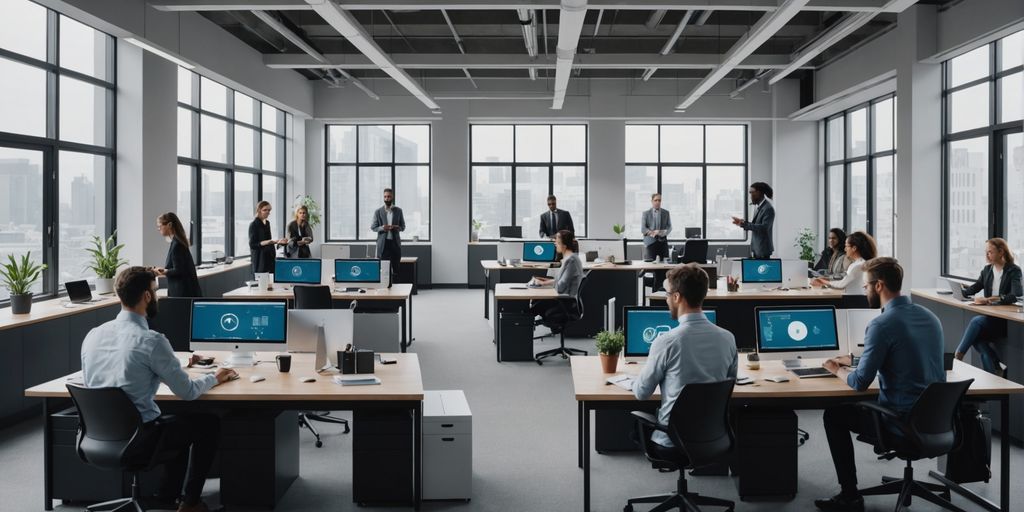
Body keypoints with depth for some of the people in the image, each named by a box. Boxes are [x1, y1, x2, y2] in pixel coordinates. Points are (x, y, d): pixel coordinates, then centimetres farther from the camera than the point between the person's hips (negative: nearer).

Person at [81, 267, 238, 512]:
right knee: (209, 423, 15)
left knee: (178, 420, 30)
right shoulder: (151, 341, -22)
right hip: (137, 441, -7)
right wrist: (214, 377, 7)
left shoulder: (93, 334, -1)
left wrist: (176, 366, 25)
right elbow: (188, 392, -13)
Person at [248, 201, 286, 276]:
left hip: (270, 257, 7)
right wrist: (268, 242, -26)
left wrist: (278, 242, 9)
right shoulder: (254, 225, -8)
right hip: (260, 259, -7)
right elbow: (252, 244, -14)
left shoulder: (267, 223, 13)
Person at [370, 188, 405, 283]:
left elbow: (403, 227, 10)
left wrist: (397, 227, -13)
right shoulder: (378, 212, 3)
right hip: (383, 243, -2)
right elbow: (373, 227, 4)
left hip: (395, 242, 2)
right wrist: (382, 228, -16)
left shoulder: (398, 211, 7)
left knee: (395, 269, 4)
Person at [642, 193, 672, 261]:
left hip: (662, 242, 2)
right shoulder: (646, 213, 6)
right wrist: (653, 233, -18)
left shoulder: (666, 213, 12)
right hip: (650, 242, -2)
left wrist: (663, 232, -14)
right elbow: (643, 229, 0)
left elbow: (669, 227, 9)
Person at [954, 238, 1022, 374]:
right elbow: (974, 288, 19)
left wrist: (989, 299, -33)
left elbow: (1017, 295, -22)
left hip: (1006, 321, -5)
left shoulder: (1013, 271, -7)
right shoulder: (987, 270, 12)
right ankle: (998, 369, -16)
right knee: (977, 338, -25)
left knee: (977, 321, -31)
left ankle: (957, 358, -25)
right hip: (990, 317, 5)